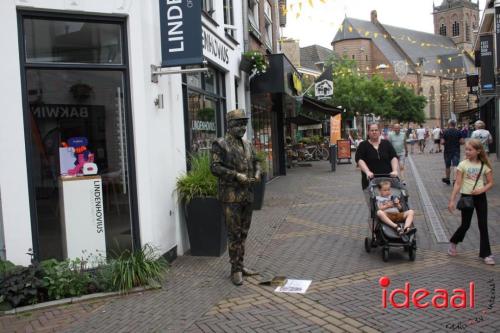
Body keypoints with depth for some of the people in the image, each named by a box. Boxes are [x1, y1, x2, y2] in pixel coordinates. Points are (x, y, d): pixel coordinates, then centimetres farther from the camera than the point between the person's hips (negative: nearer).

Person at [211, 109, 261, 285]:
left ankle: (240, 265, 24)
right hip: (231, 195, -7)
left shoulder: (247, 144, 14)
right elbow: (215, 167, -15)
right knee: (234, 234, -2)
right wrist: (237, 175, -20)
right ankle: (235, 270, 7)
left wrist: (257, 174, 0)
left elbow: (255, 162, 22)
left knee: (243, 232, 13)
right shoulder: (220, 144, -7)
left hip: (247, 195, 7)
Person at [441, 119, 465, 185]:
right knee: (455, 166, -4)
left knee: (448, 166, 15)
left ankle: (447, 179, 29)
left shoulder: (445, 132, -7)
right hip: (456, 151, 0)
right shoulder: (458, 132, -3)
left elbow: (442, 142, -12)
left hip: (447, 151, 0)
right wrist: (457, 142, 13)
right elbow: (462, 142, -6)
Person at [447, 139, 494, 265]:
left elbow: (490, 182, 3)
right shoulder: (463, 164, -6)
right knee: (465, 225, 5)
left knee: (483, 226, 3)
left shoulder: (484, 165, -1)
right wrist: (452, 200, -13)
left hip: (480, 197, 2)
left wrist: (482, 190, -17)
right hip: (467, 197, -1)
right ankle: (453, 242, 33)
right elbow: (458, 184, -8)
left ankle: (486, 254, 13)